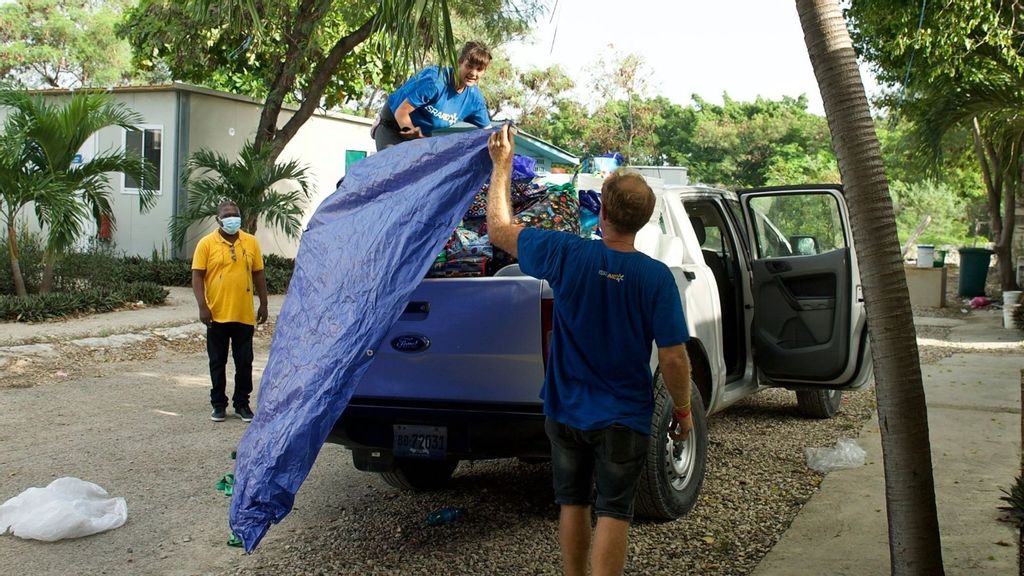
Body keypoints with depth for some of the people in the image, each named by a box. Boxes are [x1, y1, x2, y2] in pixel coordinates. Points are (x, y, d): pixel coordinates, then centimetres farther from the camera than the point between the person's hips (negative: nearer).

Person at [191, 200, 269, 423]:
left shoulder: (251, 242, 5)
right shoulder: (207, 243, -3)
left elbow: (258, 275, 11)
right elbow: (197, 276, -4)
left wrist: (263, 304, 8)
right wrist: (202, 306, -12)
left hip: (244, 315, 2)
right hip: (217, 315, -2)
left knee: (244, 362, 7)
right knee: (217, 362, 8)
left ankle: (242, 403, 18)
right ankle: (218, 404, 19)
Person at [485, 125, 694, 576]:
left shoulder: (566, 255, -15)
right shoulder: (656, 277, -18)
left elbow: (499, 229, -1)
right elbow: (673, 358, -15)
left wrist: (502, 164, 9)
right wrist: (683, 411, 2)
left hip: (565, 412, 2)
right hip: (622, 419, -2)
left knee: (572, 502, 19)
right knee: (613, 510, 7)